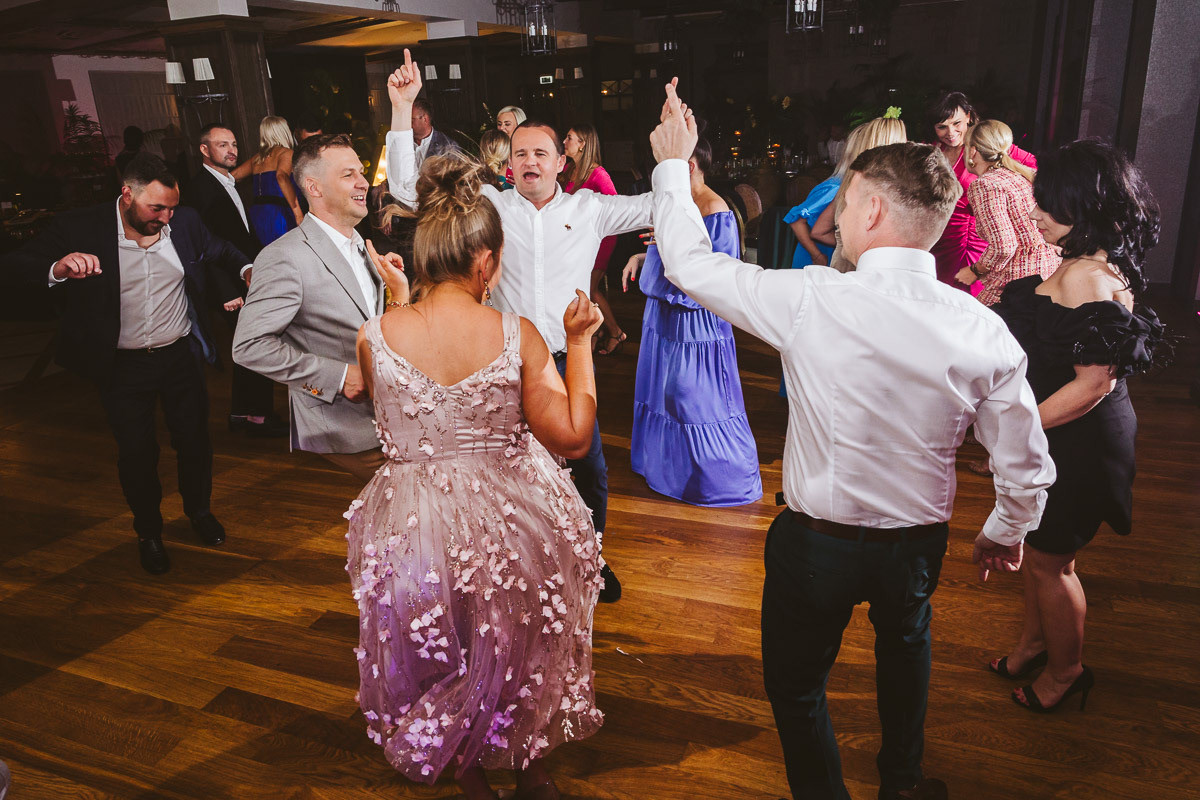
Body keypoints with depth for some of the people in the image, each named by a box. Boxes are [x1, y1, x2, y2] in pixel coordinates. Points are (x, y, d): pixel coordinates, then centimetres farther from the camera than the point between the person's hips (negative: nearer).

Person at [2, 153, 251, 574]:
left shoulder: (185, 222, -6)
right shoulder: (80, 228, -15)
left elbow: (221, 253, 12)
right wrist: (57, 269, -40)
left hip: (181, 355, 3)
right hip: (123, 366, -2)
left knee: (194, 439, 15)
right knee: (136, 452, 9)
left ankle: (200, 511, 42)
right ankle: (149, 531, 33)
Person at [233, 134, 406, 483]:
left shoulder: (359, 244, 12)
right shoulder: (285, 257, -16)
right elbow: (249, 346, -19)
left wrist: (397, 287, 2)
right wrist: (336, 376, -20)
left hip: (384, 412, 8)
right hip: (343, 425, -7)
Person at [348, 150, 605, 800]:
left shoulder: (375, 336, -14)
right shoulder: (517, 335, -18)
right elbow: (573, 435, -14)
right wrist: (579, 342, -4)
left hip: (413, 531, 1)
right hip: (511, 524, 0)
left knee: (440, 666, 28)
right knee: (522, 655, 28)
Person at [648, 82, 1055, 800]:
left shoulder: (814, 303, -26)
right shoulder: (984, 332, -15)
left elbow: (690, 262, -12)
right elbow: (1028, 468, -5)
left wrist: (674, 161, 3)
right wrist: (1004, 535, 16)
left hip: (818, 544, -5)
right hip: (918, 545, 5)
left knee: (797, 685, 21)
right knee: (905, 647, 35)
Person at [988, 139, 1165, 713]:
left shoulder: (1089, 278, -28)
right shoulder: (1087, 264, 4)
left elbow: (1093, 383, -27)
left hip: (1075, 444, -9)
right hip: (1055, 437, 9)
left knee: (1050, 560, 10)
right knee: (1038, 546, 23)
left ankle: (1067, 671, 33)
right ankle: (1034, 642, 44)